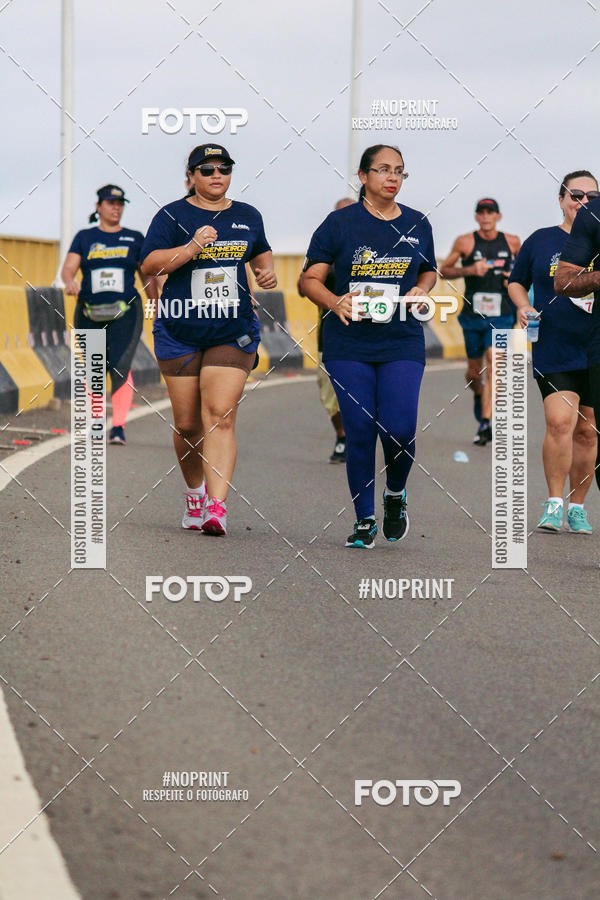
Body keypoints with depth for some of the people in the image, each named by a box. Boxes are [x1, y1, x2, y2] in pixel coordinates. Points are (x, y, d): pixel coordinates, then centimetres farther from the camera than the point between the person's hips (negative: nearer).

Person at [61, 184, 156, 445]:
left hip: (125, 313, -2)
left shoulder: (135, 239, 8)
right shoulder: (84, 238, 8)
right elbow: (68, 269, -1)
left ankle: (119, 427, -23)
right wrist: (70, 282, -25)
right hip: (90, 315, 2)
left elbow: (149, 277, 12)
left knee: (120, 366, -20)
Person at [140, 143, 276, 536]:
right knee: (187, 424, 6)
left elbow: (261, 252, 31)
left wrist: (267, 272, 9)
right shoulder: (173, 216, 1)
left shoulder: (248, 216, 12)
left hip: (234, 331, 1)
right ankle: (195, 492, 30)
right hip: (180, 331, -1)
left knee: (220, 415, -14)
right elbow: (149, 265, -10)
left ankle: (217, 505, -22)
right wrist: (192, 247, -21)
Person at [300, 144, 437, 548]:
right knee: (360, 431, -4)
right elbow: (310, 280, 0)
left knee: (400, 430, -10)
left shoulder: (417, 224, 9)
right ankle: (365, 520, 10)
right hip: (349, 344, -1)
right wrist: (336, 302, -18)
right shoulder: (341, 222, 0)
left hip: (402, 342, 2)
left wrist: (420, 291, 1)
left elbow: (428, 272, 23)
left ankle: (396, 493, 21)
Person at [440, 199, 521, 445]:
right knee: (474, 373, 10)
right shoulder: (465, 242, -1)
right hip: (472, 315, 1)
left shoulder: (511, 242, 5)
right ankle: (479, 396, 46)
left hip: (500, 316, -1)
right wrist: (468, 270, -13)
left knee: (493, 362, -18)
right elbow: (443, 270, 3)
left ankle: (485, 424, -20)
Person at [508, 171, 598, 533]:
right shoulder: (541, 241, 5)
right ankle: (554, 502, -4)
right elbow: (517, 281, 16)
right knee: (560, 422, -17)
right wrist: (524, 307, -4)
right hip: (553, 351, -2)